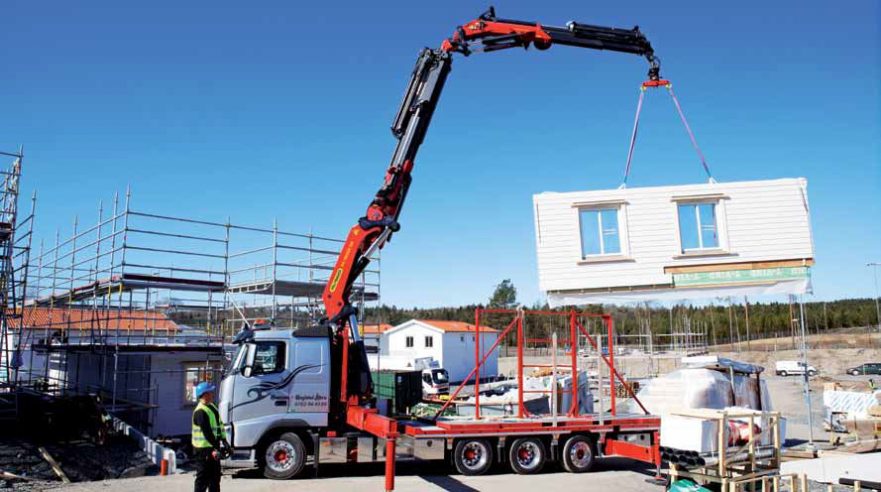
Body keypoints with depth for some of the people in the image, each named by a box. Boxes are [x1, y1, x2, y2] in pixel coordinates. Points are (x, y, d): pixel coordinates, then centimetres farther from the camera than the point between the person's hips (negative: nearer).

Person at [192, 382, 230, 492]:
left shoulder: (212, 407, 11)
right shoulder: (200, 412, -20)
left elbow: (220, 425, 16)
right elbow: (207, 432, -24)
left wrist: (224, 441, 9)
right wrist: (216, 448, -25)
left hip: (213, 447, 10)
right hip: (203, 450, -10)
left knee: (215, 476, 17)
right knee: (203, 478, -1)